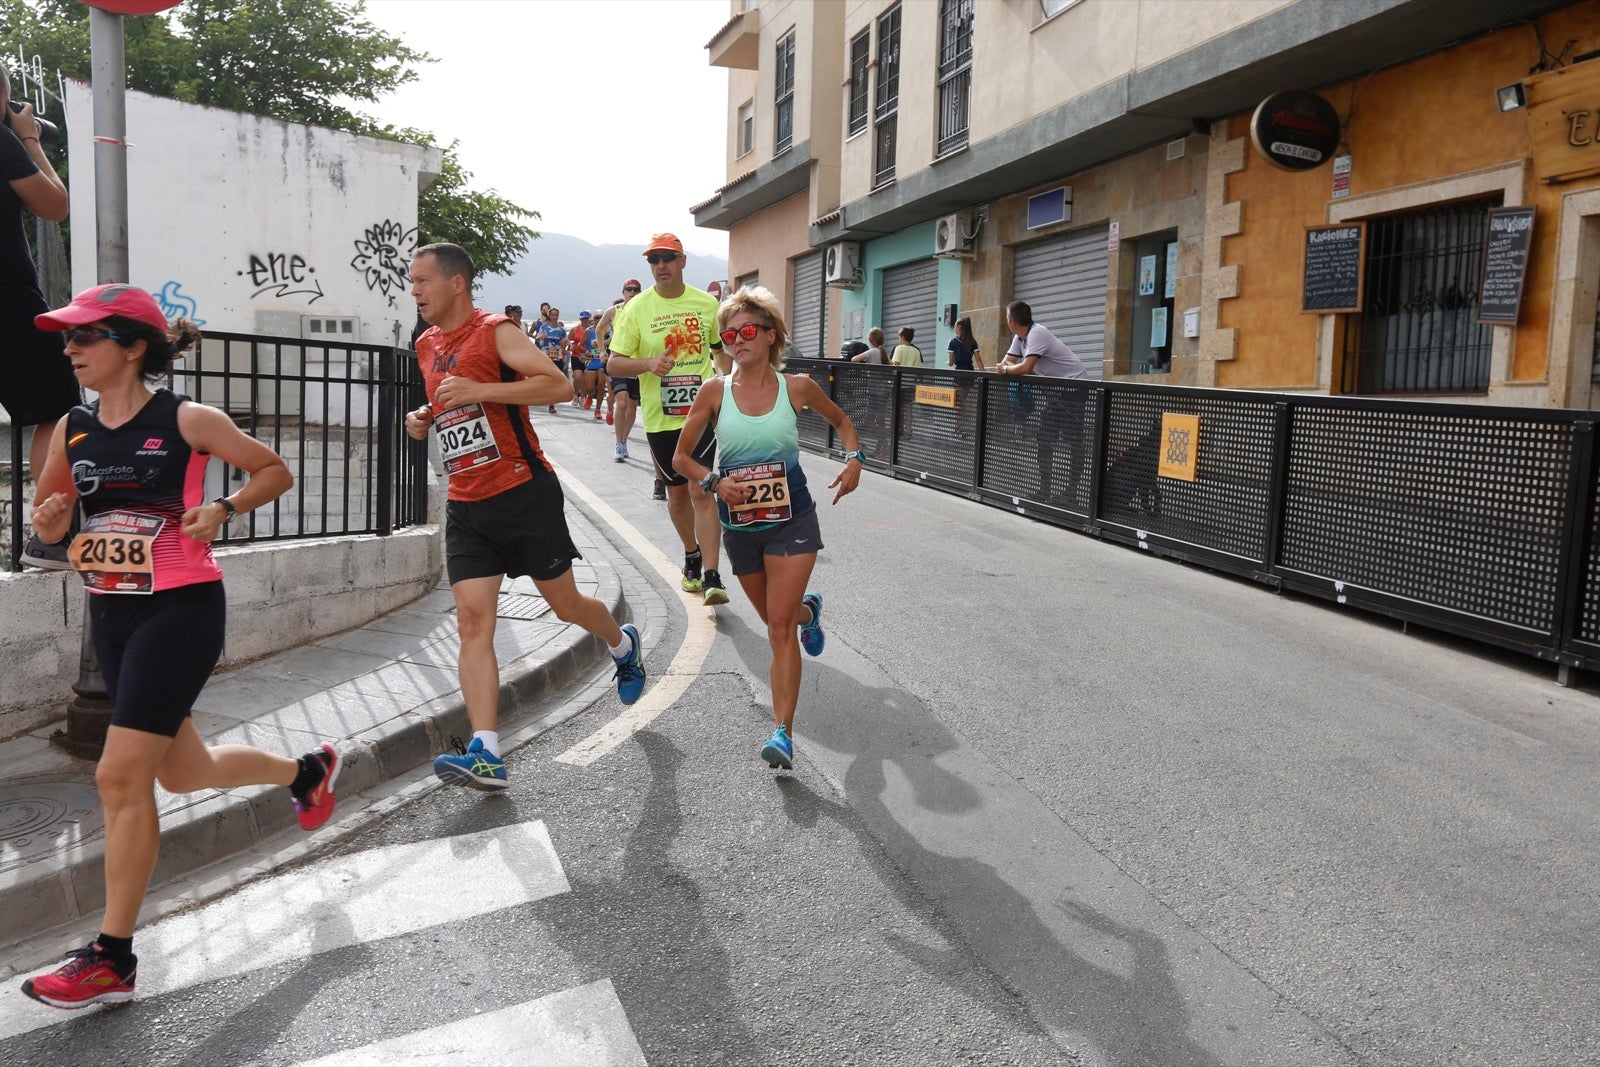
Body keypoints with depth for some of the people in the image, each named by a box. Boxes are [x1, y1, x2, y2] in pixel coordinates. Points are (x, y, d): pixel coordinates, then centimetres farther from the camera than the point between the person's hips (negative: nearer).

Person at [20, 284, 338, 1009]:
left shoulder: (186, 420, -9)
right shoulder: (72, 429, 7)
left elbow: (275, 471, 1)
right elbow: (48, 519, 16)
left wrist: (222, 510, -15)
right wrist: (49, 519, -7)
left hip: (181, 608, -7)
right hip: (110, 612, 7)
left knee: (121, 777, -10)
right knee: (184, 772, 17)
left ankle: (113, 959, 4)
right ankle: (305, 770, 45)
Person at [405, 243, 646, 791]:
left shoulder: (496, 332, -9)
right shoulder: (427, 346, 14)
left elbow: (559, 385, -20)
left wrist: (480, 390, -25)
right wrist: (423, 418, 9)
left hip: (525, 493, -6)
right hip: (466, 504, 6)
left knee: (565, 604, 9)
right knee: (472, 621, -7)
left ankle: (623, 645, 43)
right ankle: (485, 754, -10)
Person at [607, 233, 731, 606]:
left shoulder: (706, 303, 3)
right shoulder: (637, 308, -1)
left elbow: (722, 349, 19)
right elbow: (614, 364, -3)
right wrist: (649, 363, -21)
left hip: (701, 411, -1)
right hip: (660, 417, 1)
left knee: (701, 491, -11)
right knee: (677, 492, 14)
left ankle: (712, 578, -10)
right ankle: (692, 555, 37)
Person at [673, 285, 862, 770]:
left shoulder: (797, 387, -5)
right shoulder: (715, 391, -5)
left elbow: (842, 421, 15)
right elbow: (681, 457, 3)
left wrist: (853, 460, -3)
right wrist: (715, 481, -15)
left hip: (791, 521, -2)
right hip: (739, 525, 3)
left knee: (779, 626, -12)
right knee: (775, 620, 20)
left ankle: (783, 732, -8)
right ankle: (807, 609, 56)